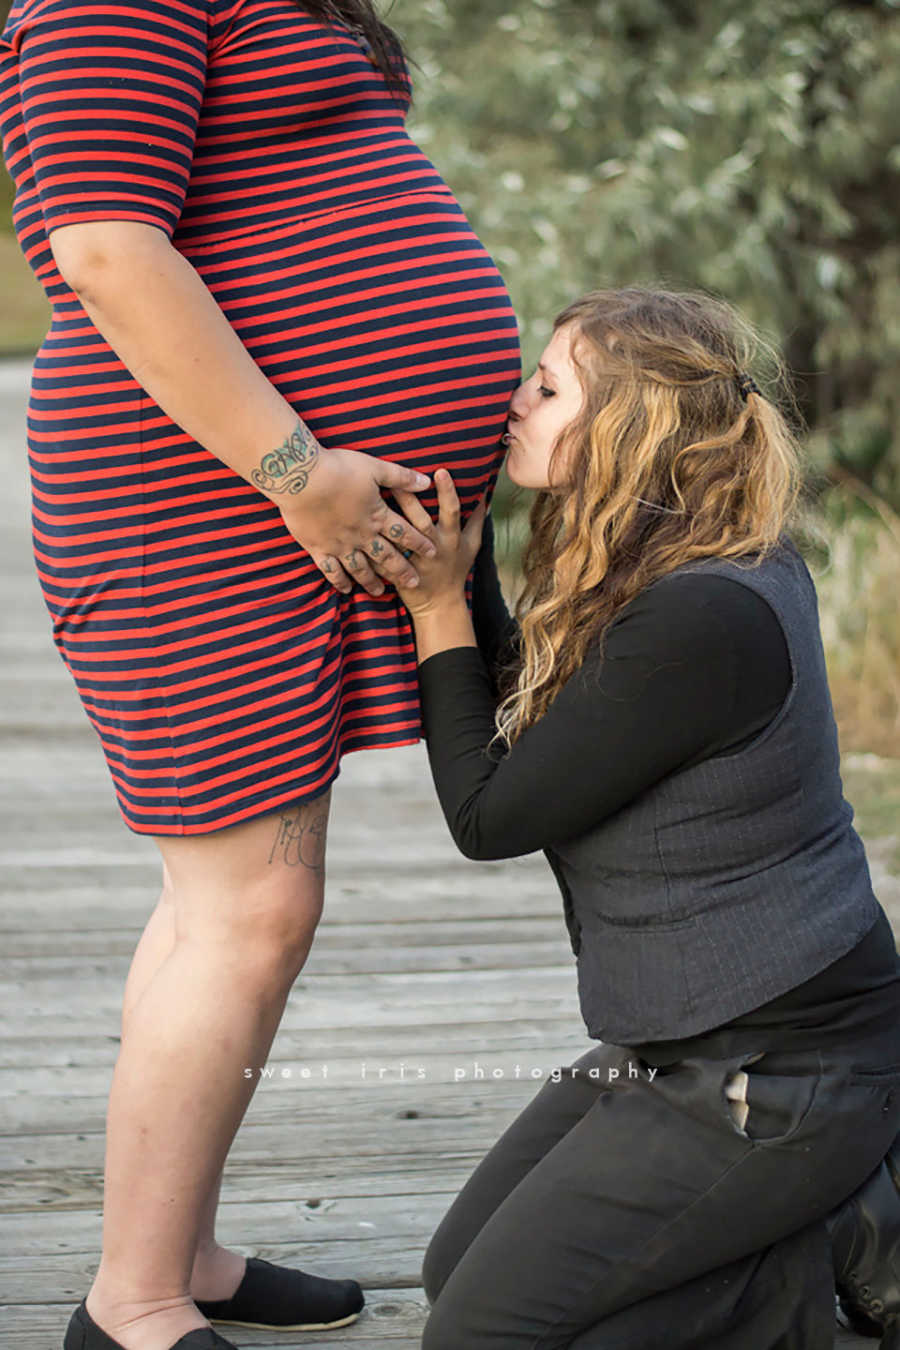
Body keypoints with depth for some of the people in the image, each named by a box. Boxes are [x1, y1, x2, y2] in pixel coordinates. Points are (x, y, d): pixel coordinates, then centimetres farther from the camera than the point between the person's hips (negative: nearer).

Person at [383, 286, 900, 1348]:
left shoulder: (707, 618, -26)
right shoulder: (707, 566, 4)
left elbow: (489, 814, -17)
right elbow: (514, 713, 18)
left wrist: (439, 605, -9)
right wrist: (460, 566, 8)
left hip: (782, 1073, -10)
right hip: (686, 1047, 10)